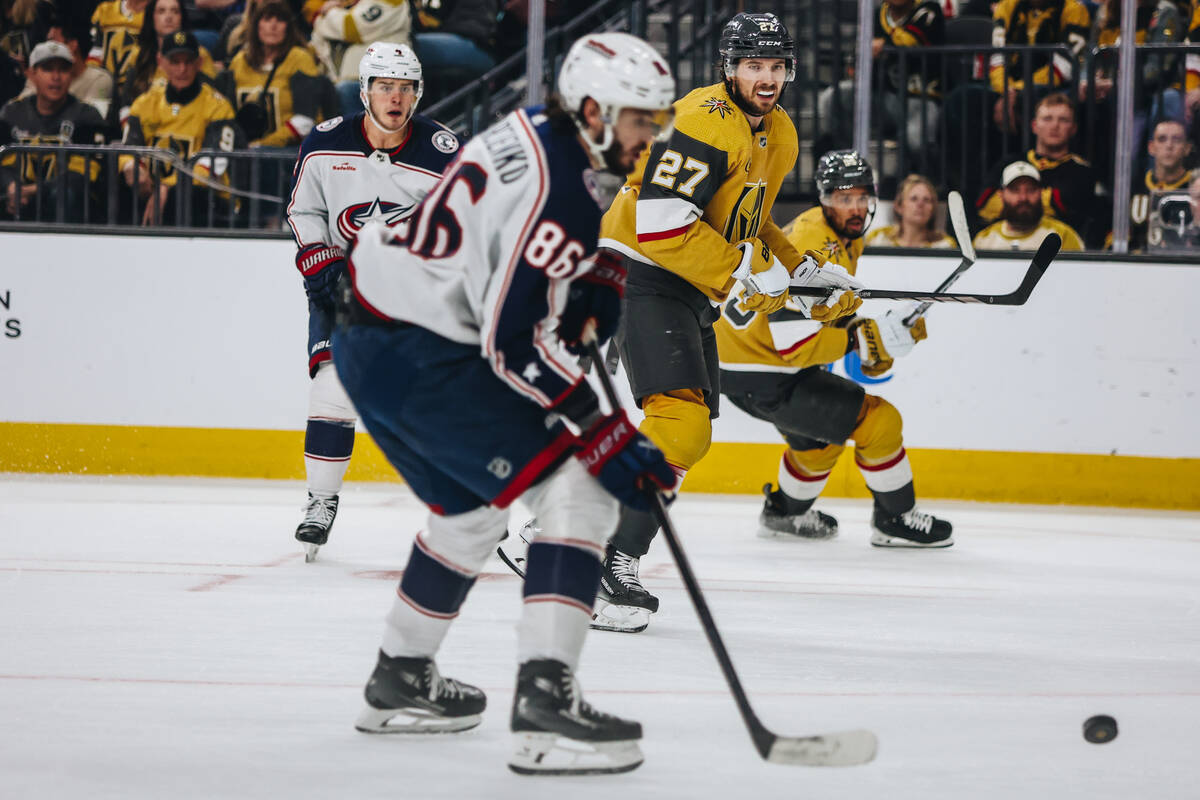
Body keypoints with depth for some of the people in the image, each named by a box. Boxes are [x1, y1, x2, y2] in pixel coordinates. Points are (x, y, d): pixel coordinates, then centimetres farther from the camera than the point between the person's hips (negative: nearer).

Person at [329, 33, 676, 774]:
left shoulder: (532, 133, 11)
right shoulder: (559, 190, -19)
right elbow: (515, 342, -24)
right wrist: (606, 437, -22)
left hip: (369, 339, 10)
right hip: (421, 358, -10)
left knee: (474, 506, 29)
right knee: (581, 490, -12)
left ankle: (401, 681, 41)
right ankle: (546, 698, -22)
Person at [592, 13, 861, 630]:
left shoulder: (779, 136, 13)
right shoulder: (705, 121, -20)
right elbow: (661, 224, -26)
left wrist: (801, 272, 14)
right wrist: (747, 271, -20)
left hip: (692, 292, 10)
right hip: (641, 273, -10)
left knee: (691, 429, 14)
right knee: (680, 419, -23)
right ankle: (612, 567, -23)